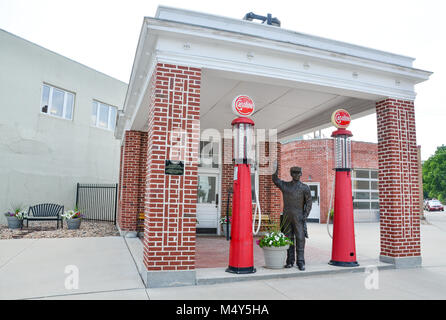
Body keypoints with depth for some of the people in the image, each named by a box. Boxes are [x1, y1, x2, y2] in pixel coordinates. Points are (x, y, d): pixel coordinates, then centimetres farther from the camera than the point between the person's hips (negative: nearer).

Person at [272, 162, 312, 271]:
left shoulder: (305, 187, 1)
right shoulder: (285, 185, 8)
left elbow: (309, 202, 0)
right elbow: (275, 180, 9)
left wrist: (305, 216, -8)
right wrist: (276, 169, -7)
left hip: (299, 217, -2)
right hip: (287, 217, 2)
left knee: (300, 239, -5)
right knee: (288, 239, 6)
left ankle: (301, 262, 2)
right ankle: (290, 261, 15)